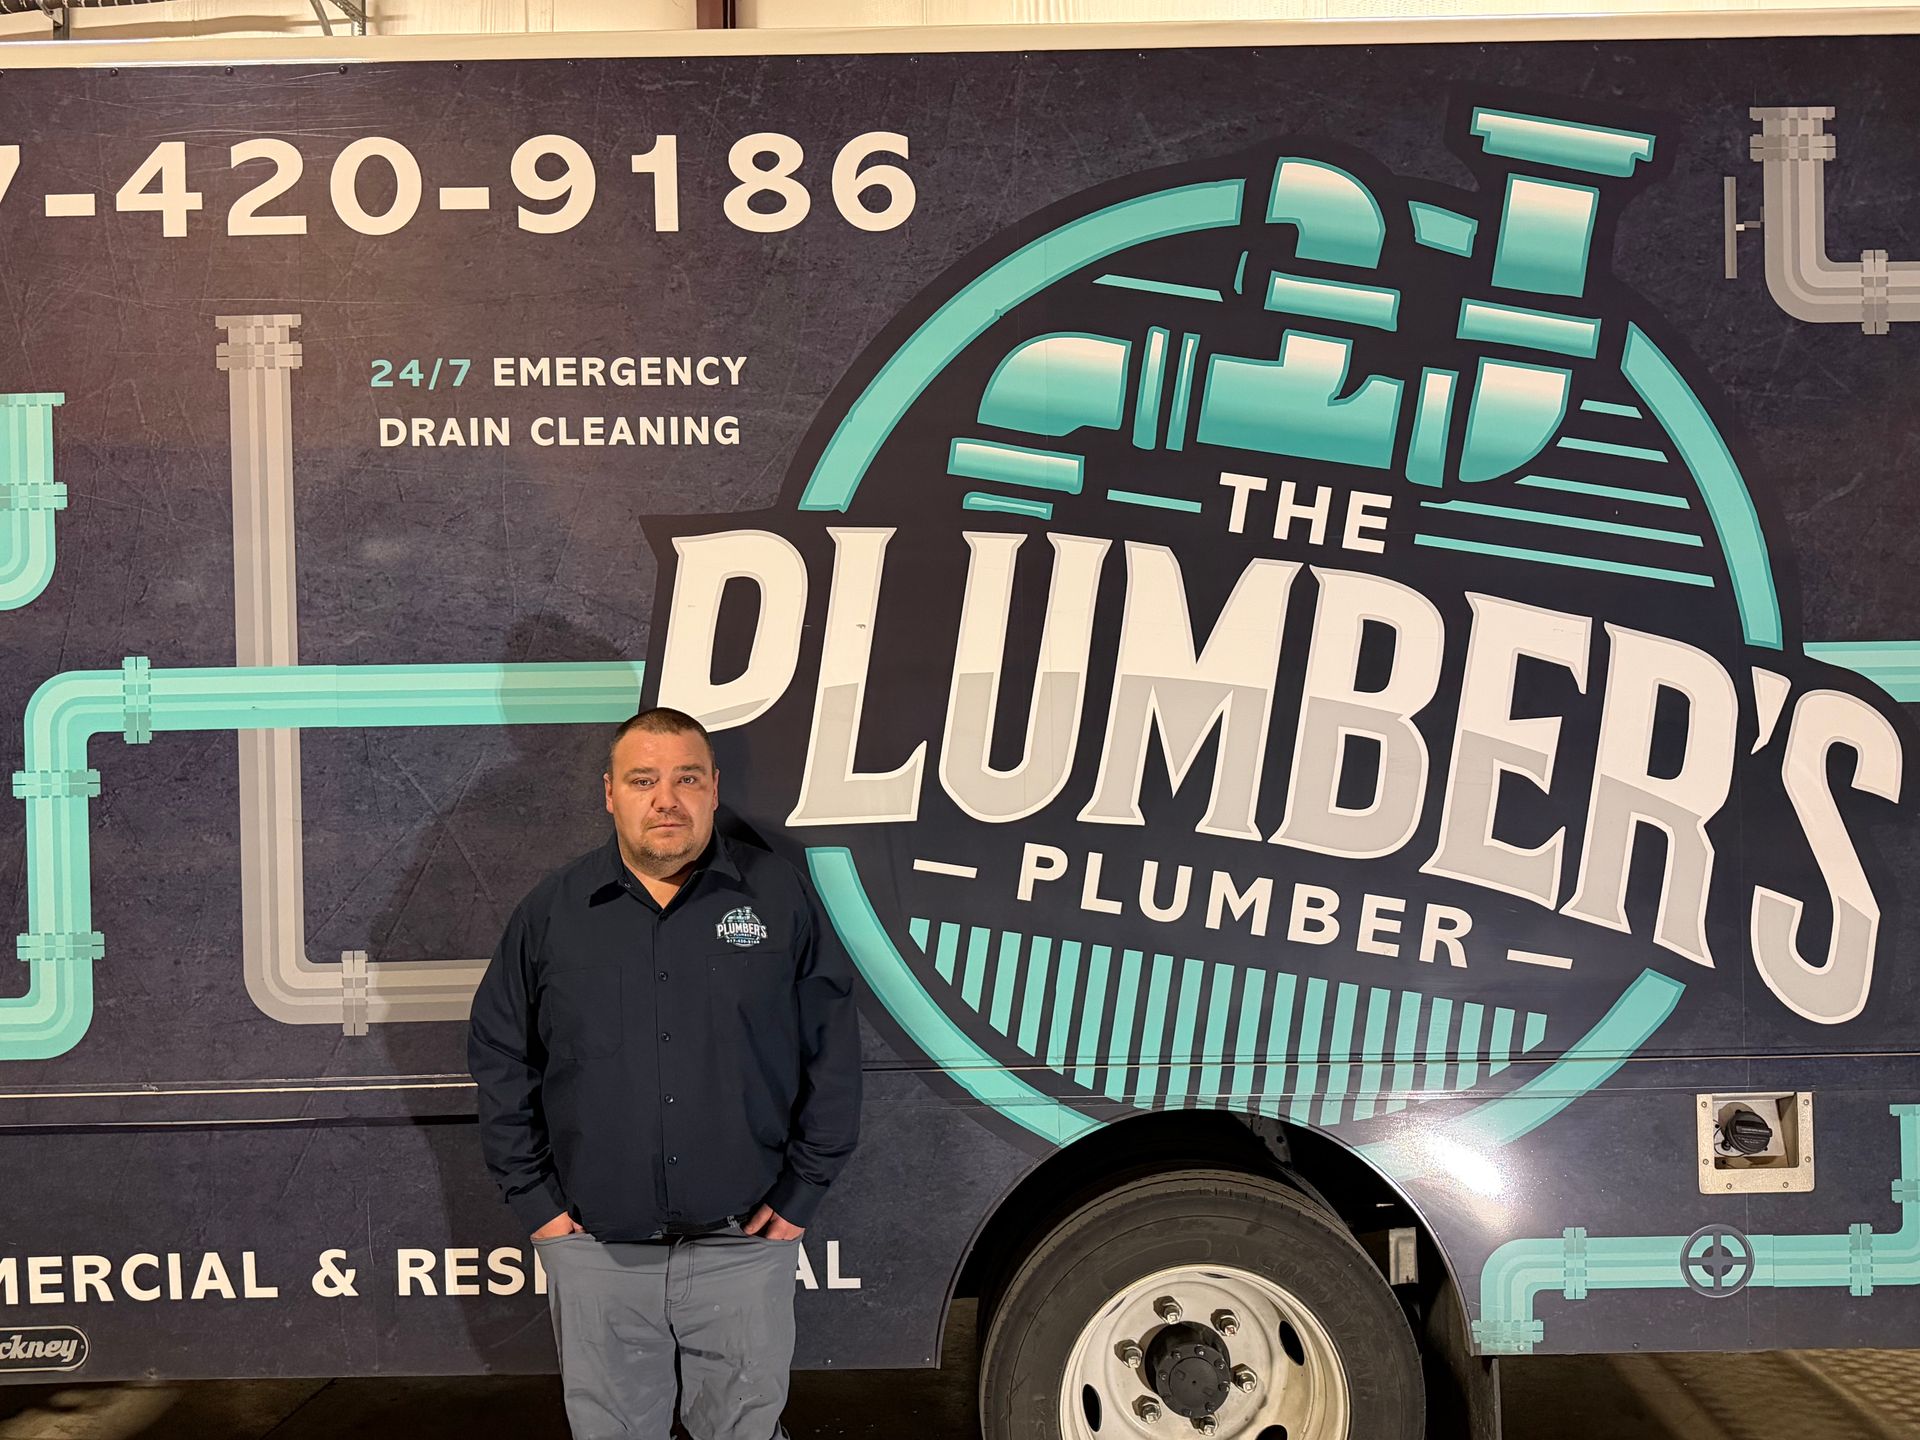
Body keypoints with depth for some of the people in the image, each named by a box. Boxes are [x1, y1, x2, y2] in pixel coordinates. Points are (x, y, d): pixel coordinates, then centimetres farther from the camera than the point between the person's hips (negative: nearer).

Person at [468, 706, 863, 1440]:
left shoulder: (778, 897, -4)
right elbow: (499, 1057, 5)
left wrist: (802, 1190, -3)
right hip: (596, 1249, 1)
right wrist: (532, 1195, 1)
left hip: (744, 1245, -1)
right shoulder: (552, 909, 0)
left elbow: (832, 1053, -1)